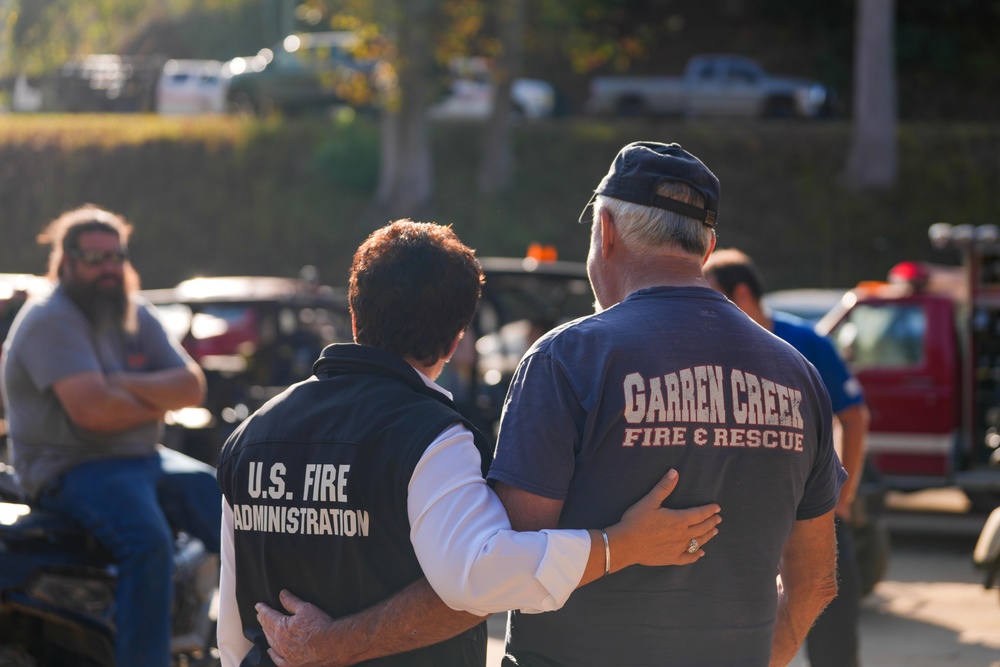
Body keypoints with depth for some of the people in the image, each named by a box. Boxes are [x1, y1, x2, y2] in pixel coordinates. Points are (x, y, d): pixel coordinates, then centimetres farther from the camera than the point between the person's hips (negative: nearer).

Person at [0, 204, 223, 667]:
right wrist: (159, 401, -6)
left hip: (142, 458, 8)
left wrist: (126, 385, -15)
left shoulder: (137, 316, 13)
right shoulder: (50, 320, -12)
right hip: (69, 468, -8)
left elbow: (191, 386, 2)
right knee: (148, 540, -33)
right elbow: (92, 409, -23)